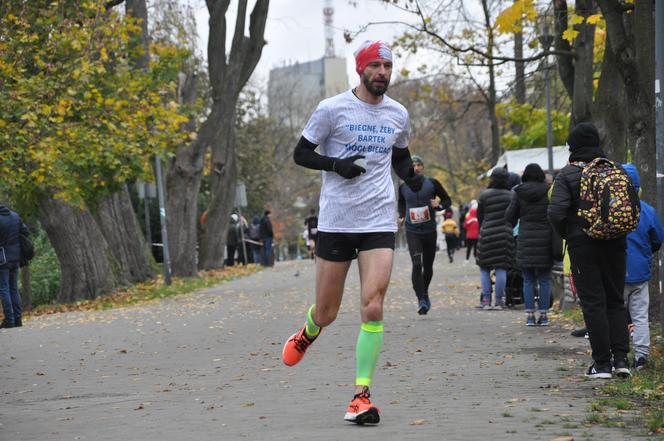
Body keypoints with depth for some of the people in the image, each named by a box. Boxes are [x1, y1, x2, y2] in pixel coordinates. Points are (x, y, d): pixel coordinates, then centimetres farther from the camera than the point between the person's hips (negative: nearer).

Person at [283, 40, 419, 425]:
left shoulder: (398, 115, 9)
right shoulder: (332, 109, -4)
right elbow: (301, 153, 2)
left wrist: (411, 176, 3)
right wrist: (337, 164, -15)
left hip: (379, 223, 2)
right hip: (336, 220, -2)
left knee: (373, 308, -14)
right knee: (326, 313, 6)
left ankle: (362, 394, -7)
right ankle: (308, 334, 44)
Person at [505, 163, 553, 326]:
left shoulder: (518, 193, -1)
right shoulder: (548, 191, -3)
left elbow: (509, 217, 3)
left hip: (526, 239, 0)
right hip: (545, 238, 0)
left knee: (528, 280, 7)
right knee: (544, 279, 7)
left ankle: (530, 315, 3)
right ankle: (543, 314, 5)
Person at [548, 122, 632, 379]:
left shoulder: (567, 175, -8)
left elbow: (556, 213, -17)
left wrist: (566, 235, 0)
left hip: (583, 244, -4)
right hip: (614, 244, 4)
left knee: (593, 303, 0)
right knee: (615, 300, 13)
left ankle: (602, 363, -1)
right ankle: (620, 358, 3)